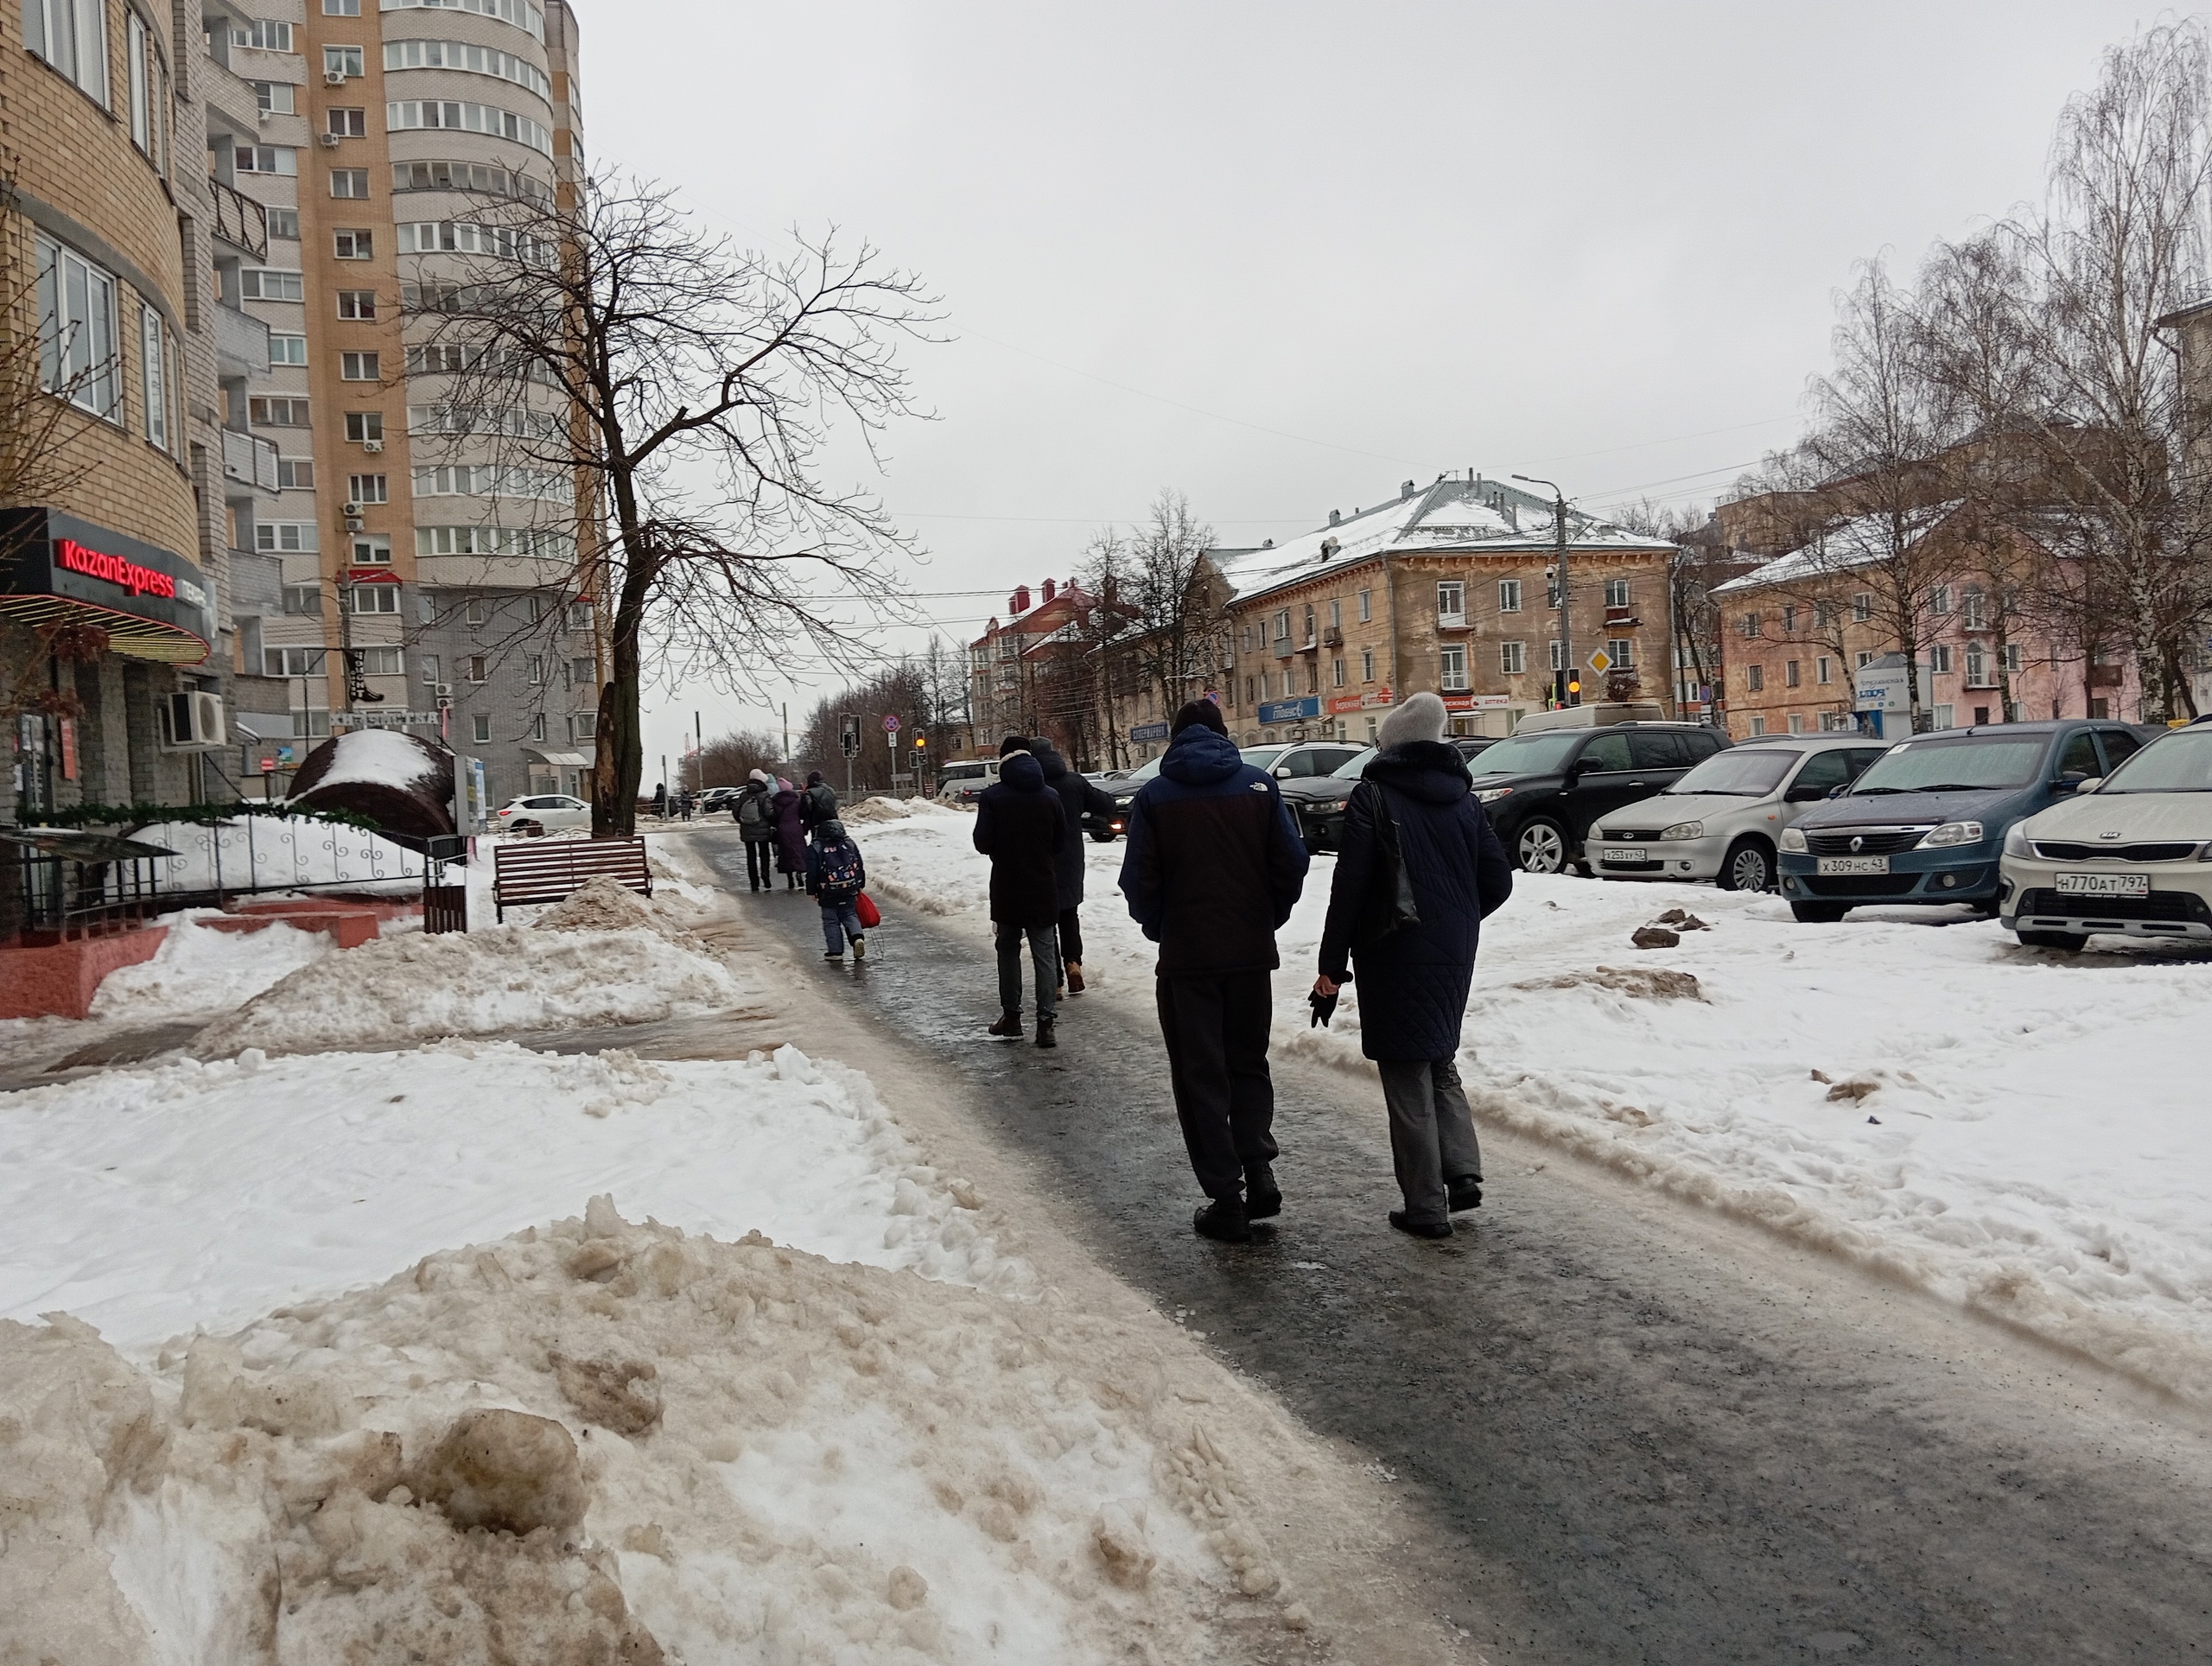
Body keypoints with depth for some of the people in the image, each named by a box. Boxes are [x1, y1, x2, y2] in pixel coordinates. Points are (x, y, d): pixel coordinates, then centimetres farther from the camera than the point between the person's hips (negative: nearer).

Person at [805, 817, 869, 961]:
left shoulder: (814, 849, -7)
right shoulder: (850, 844, 4)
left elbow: (812, 873, -7)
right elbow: (860, 865, 9)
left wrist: (811, 891, 4)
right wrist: (860, 884, 20)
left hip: (828, 894, -3)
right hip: (850, 890, 3)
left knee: (830, 920, 8)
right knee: (850, 915, 16)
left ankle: (836, 950, 6)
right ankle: (857, 937, -9)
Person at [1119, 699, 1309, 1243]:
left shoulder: (1155, 796, -4)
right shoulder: (1259, 785, 0)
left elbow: (1139, 881, -6)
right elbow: (1292, 863, -2)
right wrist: (1268, 919, 12)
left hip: (1186, 958, -2)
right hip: (1252, 952, 2)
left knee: (1201, 1076, 7)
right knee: (1248, 1065, 19)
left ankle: (1226, 1198, 5)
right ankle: (1258, 1169, 5)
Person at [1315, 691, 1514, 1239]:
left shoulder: (1373, 796, -9)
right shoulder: (1462, 797, 8)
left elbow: (1350, 885, -15)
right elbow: (1498, 880, 9)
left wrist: (1333, 962, -9)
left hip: (1394, 958, -5)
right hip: (1454, 957, 6)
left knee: (1408, 1078, 1)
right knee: (1441, 1062, 22)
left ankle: (1426, 1206, 5)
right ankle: (1463, 1172, 11)